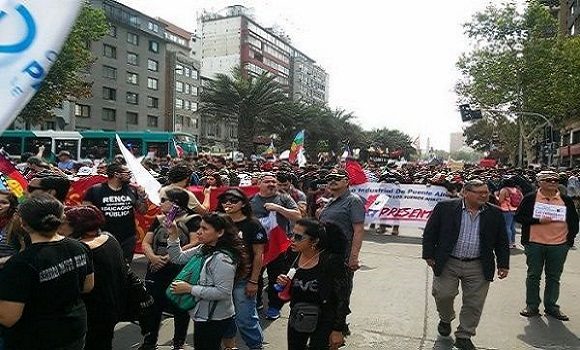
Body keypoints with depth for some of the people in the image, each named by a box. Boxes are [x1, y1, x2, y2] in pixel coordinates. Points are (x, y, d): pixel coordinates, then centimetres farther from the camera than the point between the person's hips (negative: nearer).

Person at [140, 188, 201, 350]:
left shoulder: (191, 220, -6)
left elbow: (195, 244, -17)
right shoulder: (158, 220, 12)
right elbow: (146, 242, 9)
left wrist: (170, 257, -18)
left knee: (180, 309, 8)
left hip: (180, 273, -5)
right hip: (156, 271, 5)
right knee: (152, 308, 13)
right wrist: (153, 257, -12)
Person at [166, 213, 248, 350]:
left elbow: (223, 292, -28)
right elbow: (179, 258, 7)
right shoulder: (204, 249, 0)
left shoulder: (222, 258, -26)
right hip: (203, 314, 9)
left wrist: (190, 289, -24)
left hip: (214, 319, -9)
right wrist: (173, 235, -6)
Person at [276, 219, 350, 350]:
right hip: (297, 318, 6)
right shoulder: (295, 256, -5)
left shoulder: (332, 260, -22)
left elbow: (342, 298, -15)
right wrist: (285, 283, -10)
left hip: (323, 323, -5)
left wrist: (338, 330, -13)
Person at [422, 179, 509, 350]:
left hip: (478, 267, 2)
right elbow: (430, 233, -2)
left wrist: (503, 265, 7)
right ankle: (445, 320, 31)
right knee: (443, 295, -1)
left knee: (474, 303, 5)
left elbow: (501, 242, 10)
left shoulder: (495, 214, 2)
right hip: (447, 263, -2)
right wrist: (429, 255, -3)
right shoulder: (445, 207, -6)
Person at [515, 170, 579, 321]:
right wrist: (539, 221, -16)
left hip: (559, 245, 2)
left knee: (554, 278, 11)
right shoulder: (530, 198, -2)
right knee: (533, 276, 7)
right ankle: (532, 306, 18)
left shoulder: (567, 200, 5)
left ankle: (551, 307, 23)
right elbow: (519, 217, -5)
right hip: (535, 244, -2)